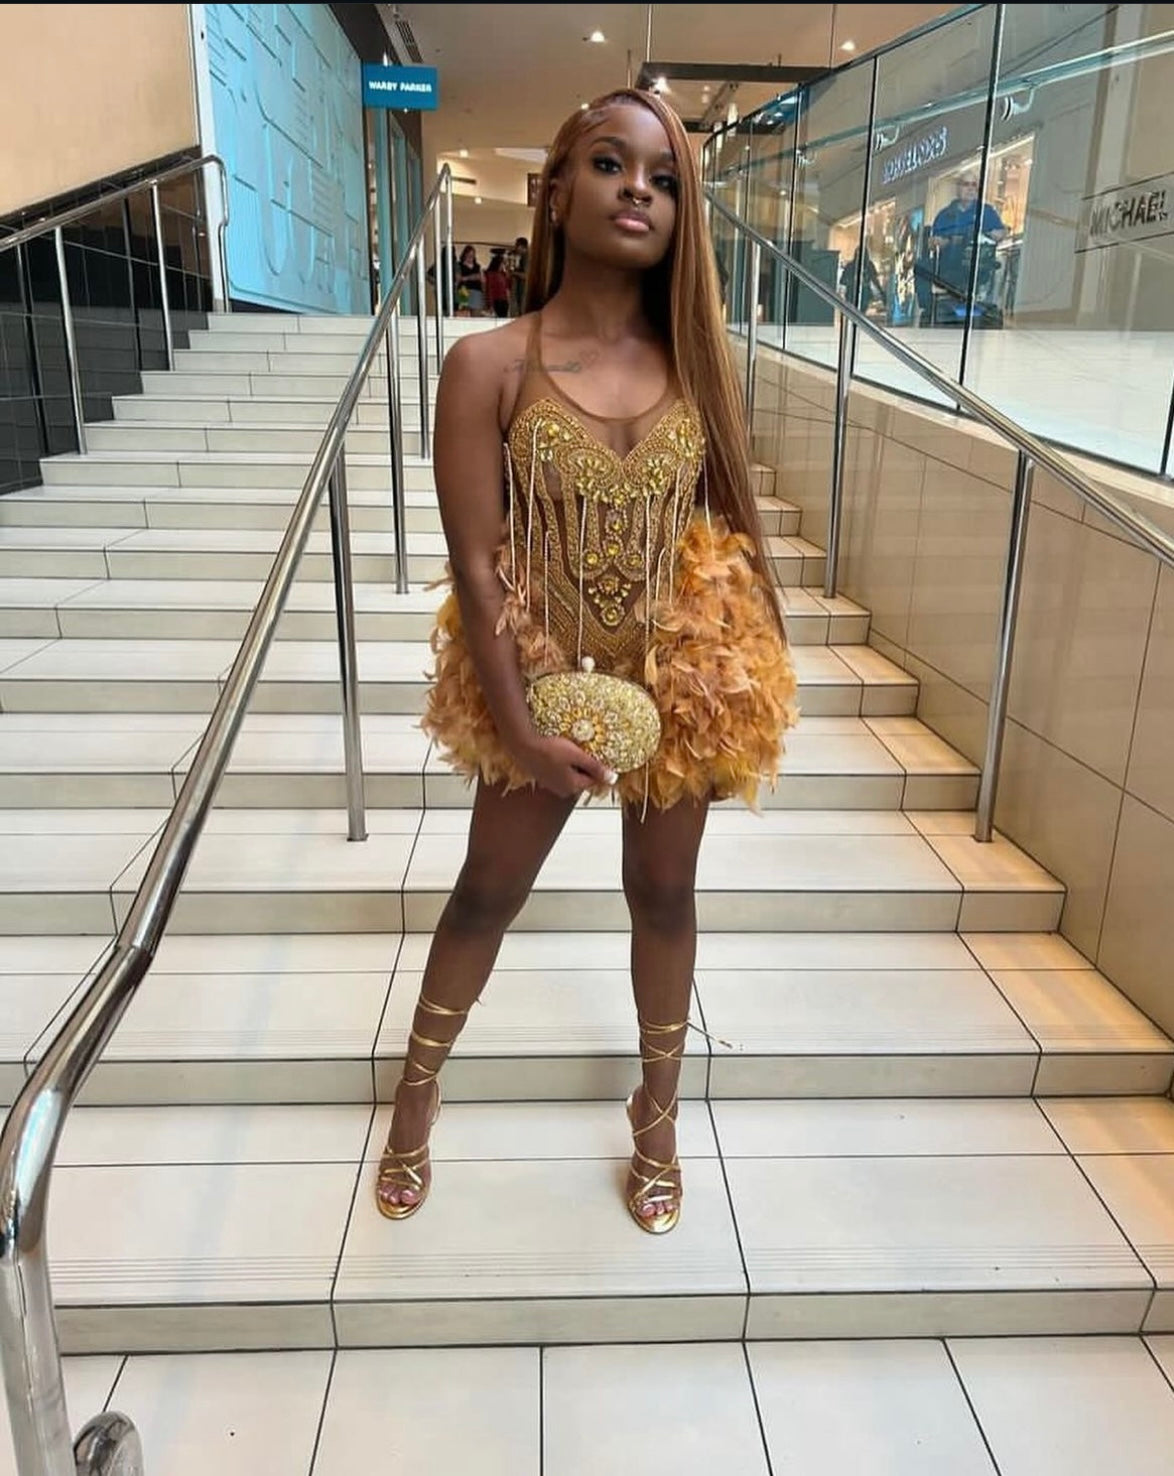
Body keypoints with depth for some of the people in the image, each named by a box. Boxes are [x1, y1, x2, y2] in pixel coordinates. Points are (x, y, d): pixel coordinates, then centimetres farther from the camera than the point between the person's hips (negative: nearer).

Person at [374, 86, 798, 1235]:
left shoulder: (694, 361, -2)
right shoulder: (489, 365, -13)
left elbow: (723, 526, 5)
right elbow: (475, 566, -14)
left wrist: (740, 678, 1)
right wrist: (518, 725, -16)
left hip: (680, 679, 3)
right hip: (542, 681, -2)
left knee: (664, 895, 17)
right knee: (487, 893, 14)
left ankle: (659, 1113, 41)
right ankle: (416, 1095, 41)